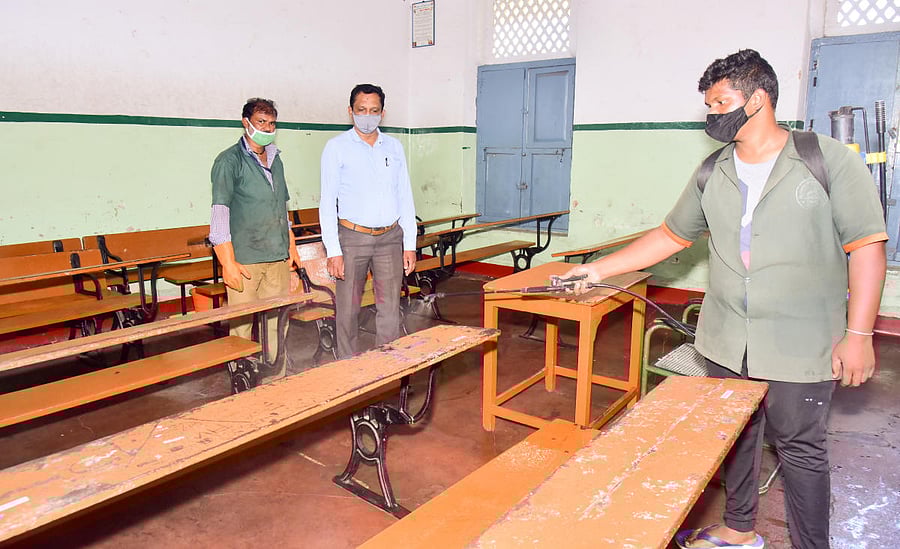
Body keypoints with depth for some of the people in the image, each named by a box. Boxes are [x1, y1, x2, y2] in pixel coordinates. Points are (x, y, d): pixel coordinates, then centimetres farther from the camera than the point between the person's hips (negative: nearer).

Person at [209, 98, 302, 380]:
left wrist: (291, 246, 21)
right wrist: (228, 263, -17)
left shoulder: (275, 159, 16)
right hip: (245, 260, -6)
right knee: (241, 326, -2)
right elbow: (219, 213, -11)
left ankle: (276, 381, 22)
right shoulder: (229, 161, -5)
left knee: (276, 323, 10)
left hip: (278, 258, 6)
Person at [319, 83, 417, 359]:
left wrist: (410, 244, 6)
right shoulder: (337, 147, -1)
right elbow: (327, 202, -4)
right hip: (352, 237, -3)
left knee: (390, 310, 5)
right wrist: (333, 251, -11)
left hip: (390, 238, 3)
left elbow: (405, 198, 11)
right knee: (348, 310, 4)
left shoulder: (394, 147, 10)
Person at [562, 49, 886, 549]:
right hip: (727, 342, 5)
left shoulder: (830, 161, -7)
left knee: (801, 450, 7)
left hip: (800, 346, -4)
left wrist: (858, 334, -13)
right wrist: (599, 269, 7)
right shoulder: (713, 174, 6)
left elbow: (866, 247, -8)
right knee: (735, 437, 17)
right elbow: (671, 235, 11)